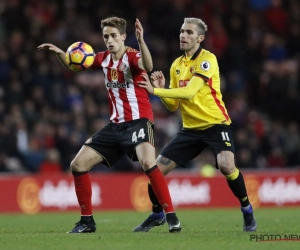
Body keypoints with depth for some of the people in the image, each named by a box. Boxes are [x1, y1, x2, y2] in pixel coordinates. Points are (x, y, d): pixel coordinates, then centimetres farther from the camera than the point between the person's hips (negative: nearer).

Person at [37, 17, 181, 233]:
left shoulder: (132, 56, -13)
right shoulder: (104, 58, 8)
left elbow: (148, 67, -37)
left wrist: (141, 40, -50)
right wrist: (59, 53, 4)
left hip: (138, 121, -8)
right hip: (116, 125, 8)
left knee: (148, 162, -33)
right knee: (78, 165, 3)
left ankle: (171, 216, -25)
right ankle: (87, 221, 14)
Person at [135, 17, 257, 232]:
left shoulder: (207, 59, -13)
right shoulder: (177, 65, 8)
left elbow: (188, 92, -25)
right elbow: (173, 105, 10)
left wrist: (155, 90, -27)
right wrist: (161, 89, -8)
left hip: (216, 124, -6)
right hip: (191, 128, 6)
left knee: (226, 165, -31)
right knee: (157, 169, 0)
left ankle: (247, 209, -8)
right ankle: (157, 214, 23)